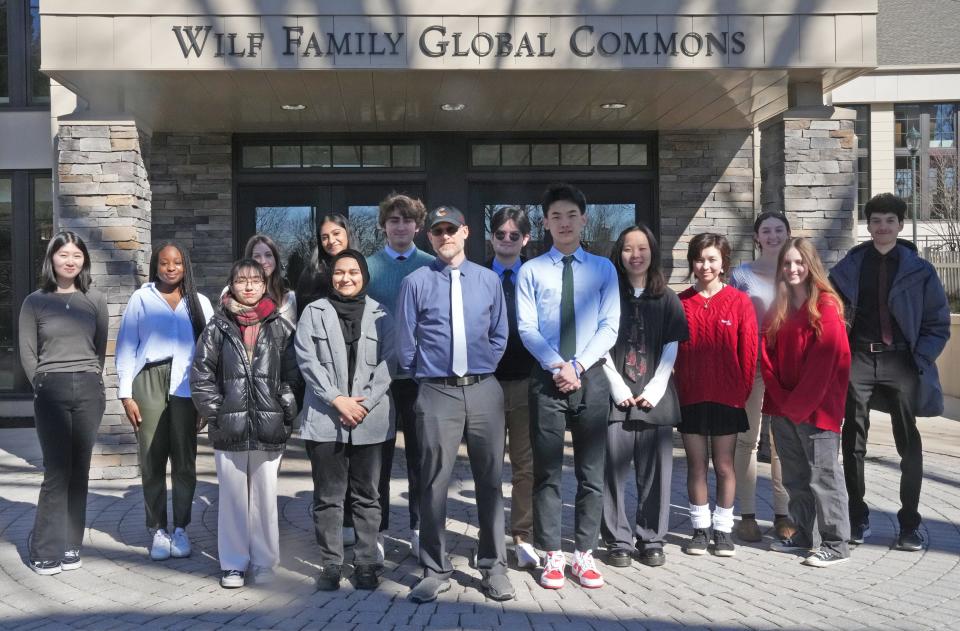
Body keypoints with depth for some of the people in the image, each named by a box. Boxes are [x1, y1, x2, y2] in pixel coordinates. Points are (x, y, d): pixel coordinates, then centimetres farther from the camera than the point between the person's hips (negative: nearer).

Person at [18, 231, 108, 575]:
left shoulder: (95, 300, 6)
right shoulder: (35, 302, 2)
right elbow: (27, 353, 4)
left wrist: (90, 382, 8)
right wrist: (45, 387, 2)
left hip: (89, 391, 2)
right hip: (50, 392, -2)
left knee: (79, 470, 4)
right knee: (57, 471, -4)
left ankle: (70, 545, 12)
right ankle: (45, 550, 6)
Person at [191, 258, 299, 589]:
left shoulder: (280, 328, 6)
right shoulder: (218, 326, 6)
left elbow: (292, 376, 4)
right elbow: (201, 375, 4)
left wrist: (286, 415, -4)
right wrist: (216, 413, -3)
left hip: (269, 428, 0)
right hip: (229, 429, 0)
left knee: (265, 496, 5)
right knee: (232, 496, 6)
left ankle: (264, 561, 17)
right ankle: (234, 563, 17)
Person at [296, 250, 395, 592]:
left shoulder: (380, 314, 9)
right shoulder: (314, 312, 7)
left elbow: (387, 362, 2)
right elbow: (308, 360, -1)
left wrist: (365, 402, -9)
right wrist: (337, 400, -10)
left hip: (370, 419, 1)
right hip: (325, 418, 0)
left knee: (366, 496, 5)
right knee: (328, 497, 2)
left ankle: (366, 564, 12)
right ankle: (330, 564, 9)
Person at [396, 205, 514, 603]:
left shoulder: (488, 280, 8)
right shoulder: (416, 283, 0)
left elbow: (499, 335, 14)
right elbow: (405, 343, 4)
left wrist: (482, 371, 10)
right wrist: (422, 377, 10)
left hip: (484, 391, 2)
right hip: (437, 393, -2)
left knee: (490, 480, 8)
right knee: (434, 483, 1)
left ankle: (494, 568, 20)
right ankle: (435, 571, 13)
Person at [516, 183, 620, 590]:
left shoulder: (603, 269, 8)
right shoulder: (531, 271, 5)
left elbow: (609, 327, 0)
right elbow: (526, 328, -2)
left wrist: (577, 364, -12)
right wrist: (556, 365, -15)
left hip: (591, 378, 1)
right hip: (547, 380, -1)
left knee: (591, 472, 6)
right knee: (547, 473, 4)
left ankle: (584, 555, 16)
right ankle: (552, 556, 13)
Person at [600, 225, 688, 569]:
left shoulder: (667, 299, 11)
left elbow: (671, 347, 6)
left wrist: (655, 389, -6)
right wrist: (618, 387, -8)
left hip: (655, 397, 1)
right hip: (616, 397, -1)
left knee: (655, 472, 2)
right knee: (614, 470, -2)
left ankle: (651, 540, 15)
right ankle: (618, 541, 9)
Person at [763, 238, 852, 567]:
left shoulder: (826, 306, -9)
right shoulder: (778, 308, 10)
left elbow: (824, 362, -14)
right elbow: (767, 355, 7)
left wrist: (798, 404, -14)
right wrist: (780, 398, -4)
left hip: (817, 408, -6)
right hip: (782, 407, 7)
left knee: (824, 476, -2)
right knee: (794, 477, 14)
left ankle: (836, 544, 4)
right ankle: (801, 535, 25)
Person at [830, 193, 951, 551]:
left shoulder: (919, 271, 4)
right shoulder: (848, 267, 7)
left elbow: (938, 323, 5)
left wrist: (919, 360, -6)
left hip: (900, 361, -1)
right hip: (858, 359, 1)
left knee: (908, 442, 2)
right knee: (853, 441, 3)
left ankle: (909, 524, 12)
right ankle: (858, 518, 15)